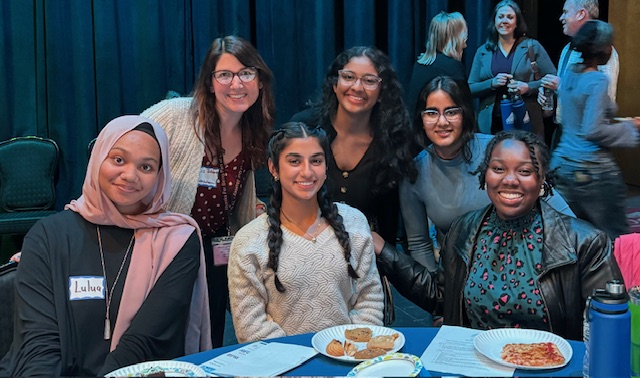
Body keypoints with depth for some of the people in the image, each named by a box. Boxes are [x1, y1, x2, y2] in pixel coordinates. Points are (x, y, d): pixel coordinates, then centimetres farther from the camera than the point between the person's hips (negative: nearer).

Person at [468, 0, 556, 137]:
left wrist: (529, 87, -15)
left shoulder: (532, 46, 3)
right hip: (491, 123, 2)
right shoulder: (483, 51, 9)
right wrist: (492, 83, -12)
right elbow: (470, 89, 6)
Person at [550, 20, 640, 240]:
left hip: (562, 164, 8)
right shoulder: (598, 80, -14)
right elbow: (592, 130, -20)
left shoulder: (568, 75, 9)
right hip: (592, 170, -8)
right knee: (616, 236, 2)